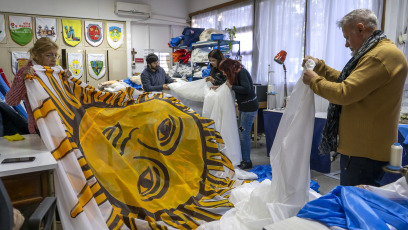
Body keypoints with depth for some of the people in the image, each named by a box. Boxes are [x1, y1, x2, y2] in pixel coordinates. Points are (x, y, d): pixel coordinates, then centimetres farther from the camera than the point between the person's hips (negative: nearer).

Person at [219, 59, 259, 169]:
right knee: (241, 133, 12)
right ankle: (243, 159, 21)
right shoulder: (236, 73, 10)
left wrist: (231, 86, -19)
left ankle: (247, 161, 6)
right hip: (243, 106, 10)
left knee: (244, 134, -5)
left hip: (249, 107, -10)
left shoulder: (242, 72, -17)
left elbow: (246, 89, -27)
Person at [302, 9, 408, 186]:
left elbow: (344, 93, -23)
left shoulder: (383, 55, -18)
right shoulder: (375, 53, 17)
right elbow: (349, 81, 27)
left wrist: (314, 80, -7)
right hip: (360, 146, 11)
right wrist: (319, 66, 20)